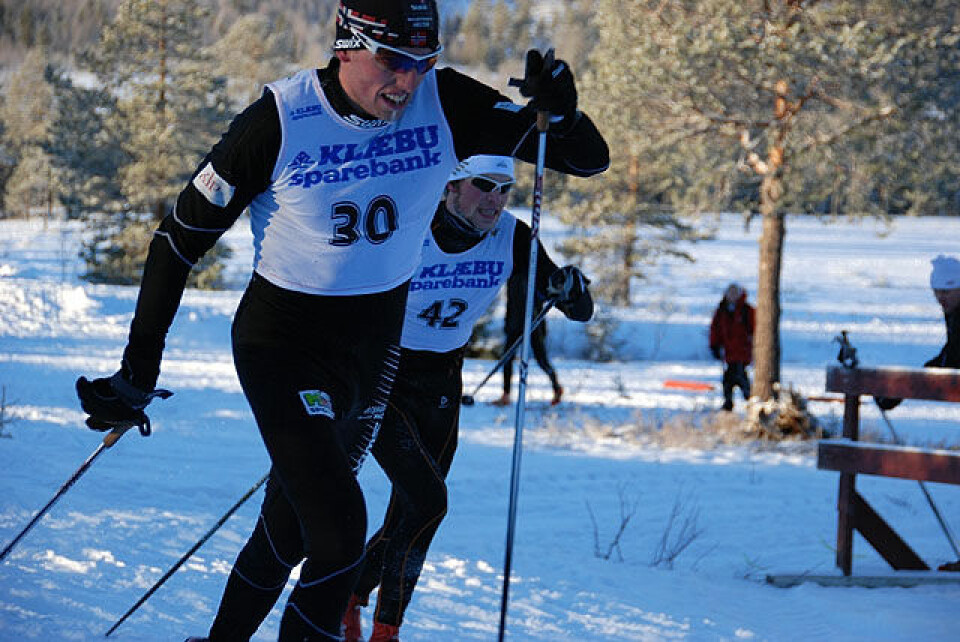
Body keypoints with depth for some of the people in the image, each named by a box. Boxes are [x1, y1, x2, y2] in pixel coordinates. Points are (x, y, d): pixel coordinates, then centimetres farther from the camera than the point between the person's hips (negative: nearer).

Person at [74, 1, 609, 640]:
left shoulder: (446, 105, -13)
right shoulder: (280, 120, -21)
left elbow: (589, 159, -10)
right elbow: (181, 239, -12)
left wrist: (559, 112, -33)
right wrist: (139, 371, -14)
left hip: (376, 340, 4)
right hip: (284, 339, -4)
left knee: (293, 519, 16)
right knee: (339, 526, -18)